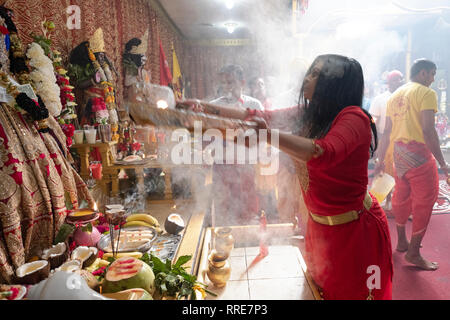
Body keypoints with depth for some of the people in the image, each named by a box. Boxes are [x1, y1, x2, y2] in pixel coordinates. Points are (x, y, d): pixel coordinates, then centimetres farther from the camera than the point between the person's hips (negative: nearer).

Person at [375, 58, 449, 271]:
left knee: (401, 198, 18)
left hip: (398, 153, 8)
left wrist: (381, 160, 20)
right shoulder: (426, 93, -7)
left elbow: (387, 132, 16)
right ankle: (413, 253, 8)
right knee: (424, 202, 1)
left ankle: (401, 242, 33)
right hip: (418, 154, -8)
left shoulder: (395, 96, 16)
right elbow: (428, 130, -18)